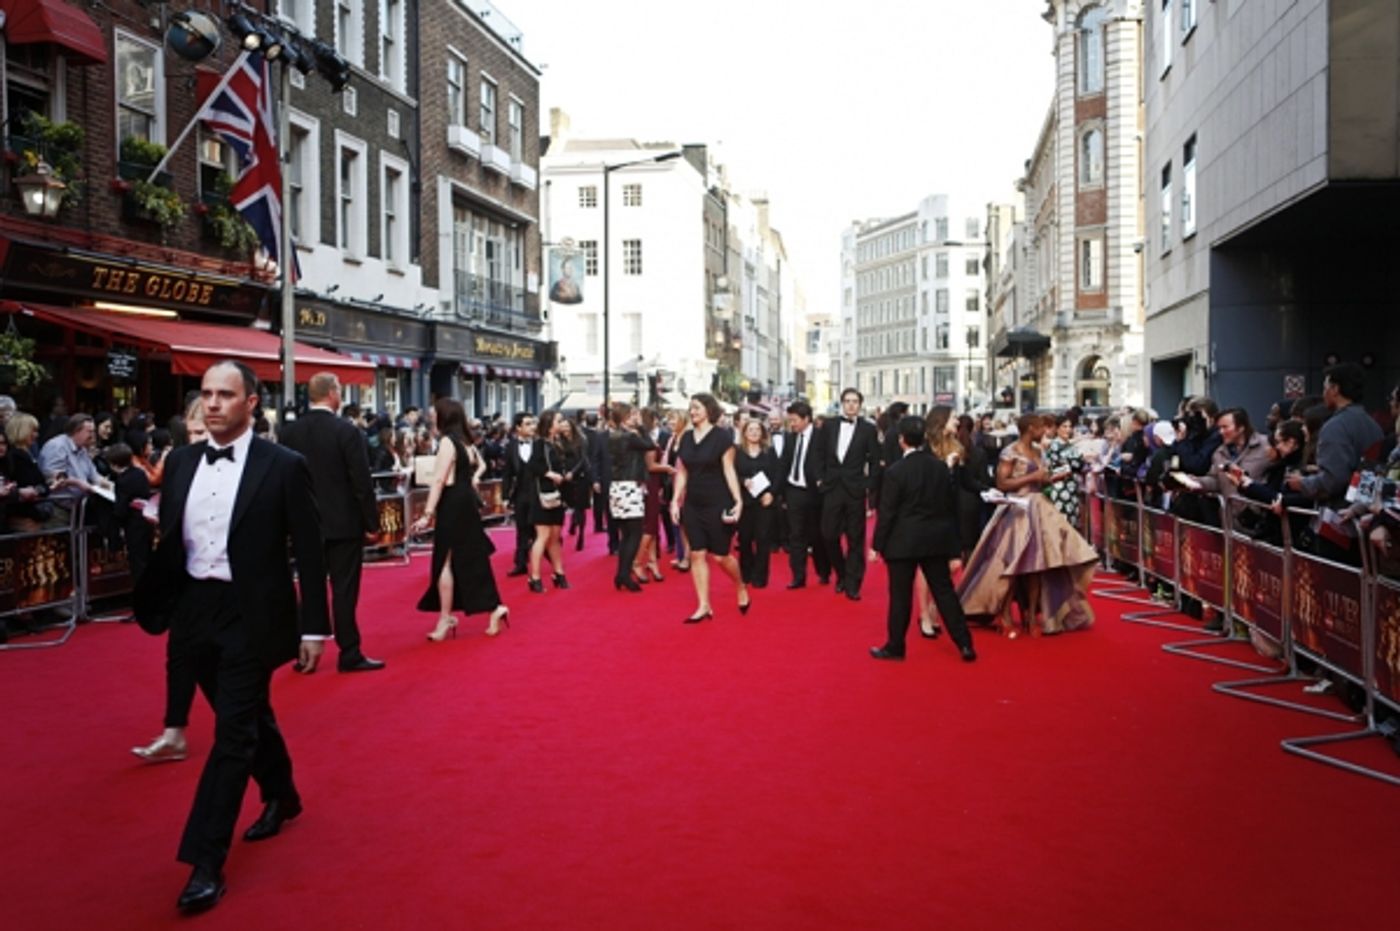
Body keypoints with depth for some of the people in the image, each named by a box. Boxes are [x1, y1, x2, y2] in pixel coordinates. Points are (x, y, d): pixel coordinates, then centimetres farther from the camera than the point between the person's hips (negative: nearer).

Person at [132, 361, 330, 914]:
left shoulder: (283, 466, -9)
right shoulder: (181, 463, 5)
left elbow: (308, 553, -8)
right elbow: (170, 541, 11)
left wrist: (314, 627, -9)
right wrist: (157, 606, 7)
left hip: (252, 616, -5)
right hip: (196, 612, 5)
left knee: (233, 734, -3)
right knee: (249, 718, 20)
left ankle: (206, 864, 4)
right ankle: (281, 797, 43)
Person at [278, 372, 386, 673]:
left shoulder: (289, 432, 1)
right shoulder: (347, 431, -13)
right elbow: (362, 482, -13)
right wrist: (372, 522, -4)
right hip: (344, 522, -4)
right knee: (344, 589, 0)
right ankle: (349, 654, 5)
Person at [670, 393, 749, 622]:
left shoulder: (722, 436, -8)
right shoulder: (686, 438, 6)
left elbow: (729, 470, -9)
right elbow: (681, 472, 10)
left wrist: (738, 500, -15)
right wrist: (675, 501, 5)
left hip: (717, 504, -5)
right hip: (693, 504, 5)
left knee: (720, 556, -2)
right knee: (697, 555, 2)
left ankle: (742, 588, 26)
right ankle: (704, 606, 8)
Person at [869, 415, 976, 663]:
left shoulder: (895, 471, -13)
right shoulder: (941, 467, 2)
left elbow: (887, 512, -12)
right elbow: (951, 507, 8)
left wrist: (877, 545, -4)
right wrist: (954, 543, 17)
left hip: (903, 541, -4)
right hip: (936, 539, 5)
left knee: (900, 595, 4)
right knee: (944, 590, 10)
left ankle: (895, 646, 12)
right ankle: (965, 644, 10)